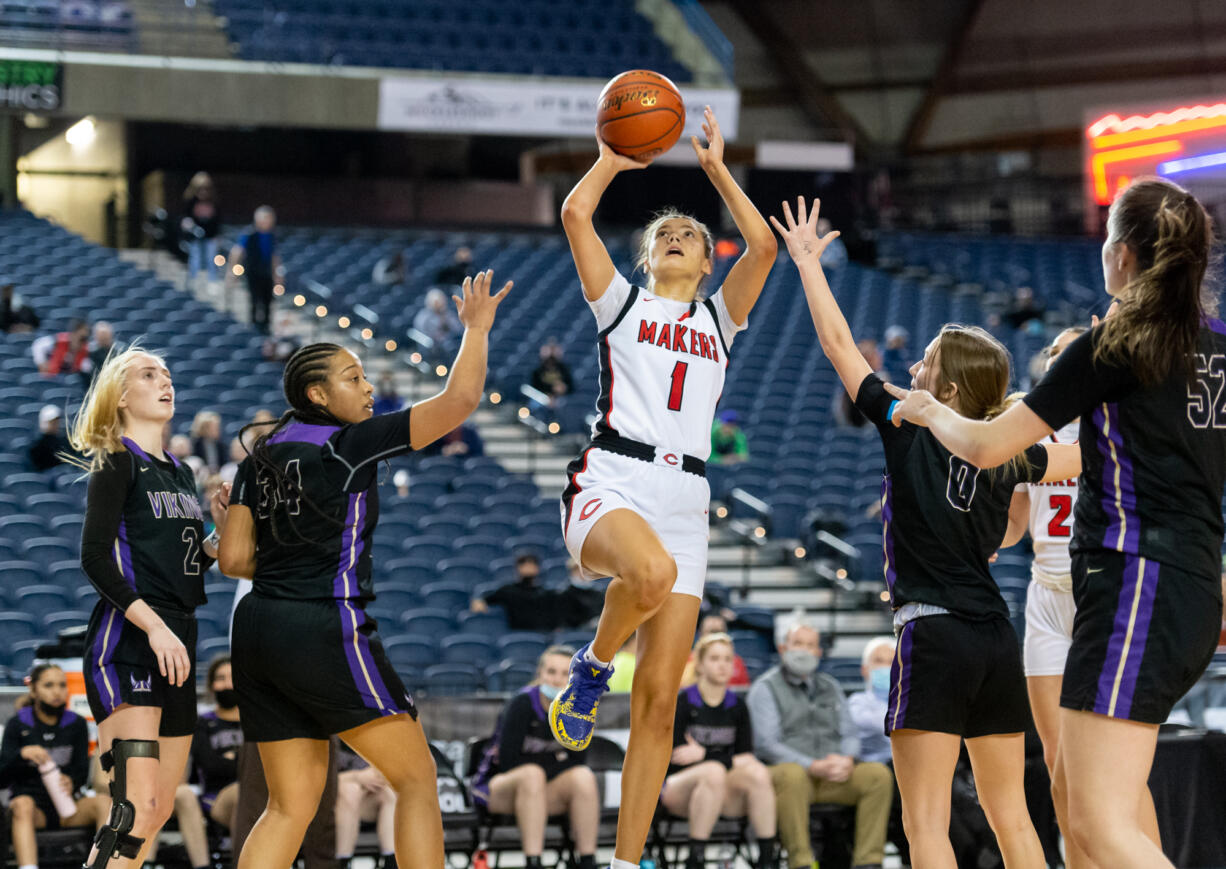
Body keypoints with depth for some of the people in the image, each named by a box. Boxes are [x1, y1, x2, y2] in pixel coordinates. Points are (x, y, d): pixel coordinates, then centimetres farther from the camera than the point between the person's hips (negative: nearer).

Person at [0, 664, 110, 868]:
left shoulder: (76, 724, 8)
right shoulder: (18, 724, 2)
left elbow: (82, 770, 3)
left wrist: (71, 782, -22)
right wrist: (22, 754, -24)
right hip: (31, 800, -2)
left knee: (103, 802, -26)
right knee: (23, 805, -37)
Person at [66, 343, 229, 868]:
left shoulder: (181, 474, 19)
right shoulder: (116, 465, -4)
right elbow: (95, 559, -14)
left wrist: (222, 535, 5)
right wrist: (154, 626, -22)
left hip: (177, 646, 9)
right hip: (125, 642, -9)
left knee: (159, 811, 8)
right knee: (136, 810, -21)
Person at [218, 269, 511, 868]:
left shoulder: (261, 456, 12)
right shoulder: (350, 445, -7)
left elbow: (233, 558, 11)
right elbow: (460, 399, -10)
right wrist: (476, 328, 4)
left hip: (259, 628, 8)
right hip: (326, 629, -8)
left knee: (292, 804, 10)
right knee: (417, 779, 3)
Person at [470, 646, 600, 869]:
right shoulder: (522, 703, -15)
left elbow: (578, 763, -2)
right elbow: (509, 762, -20)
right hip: (497, 787, -5)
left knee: (584, 777, -24)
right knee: (532, 775, -37)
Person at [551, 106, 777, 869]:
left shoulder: (719, 319, 23)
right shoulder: (621, 302, 16)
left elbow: (763, 245, 8)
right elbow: (576, 213, 3)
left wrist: (717, 167, 14)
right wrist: (615, 156, 15)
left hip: (685, 499, 3)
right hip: (610, 484, -3)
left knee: (659, 700, -3)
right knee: (652, 571, -40)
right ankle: (593, 668, -10)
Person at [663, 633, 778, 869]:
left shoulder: (737, 706, 10)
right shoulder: (683, 702, -4)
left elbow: (746, 756, 3)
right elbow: (676, 758, -11)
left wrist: (703, 754, -9)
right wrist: (733, 761, -12)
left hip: (725, 796, 4)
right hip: (678, 787, -4)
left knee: (758, 774, -28)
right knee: (713, 772, -38)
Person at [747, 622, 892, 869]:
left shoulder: (830, 687, 23)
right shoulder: (765, 688, 4)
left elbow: (850, 734, 16)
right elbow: (766, 744, -8)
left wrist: (847, 760, -9)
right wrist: (813, 766, -20)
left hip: (835, 775, 5)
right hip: (791, 767, -5)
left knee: (879, 774, -20)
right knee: (791, 775, -39)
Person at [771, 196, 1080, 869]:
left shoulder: (909, 430, -5)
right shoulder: (1006, 457, 7)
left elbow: (838, 344, 1)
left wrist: (807, 260, 10)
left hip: (932, 637, -6)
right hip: (997, 640, 6)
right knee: (1009, 813, 12)